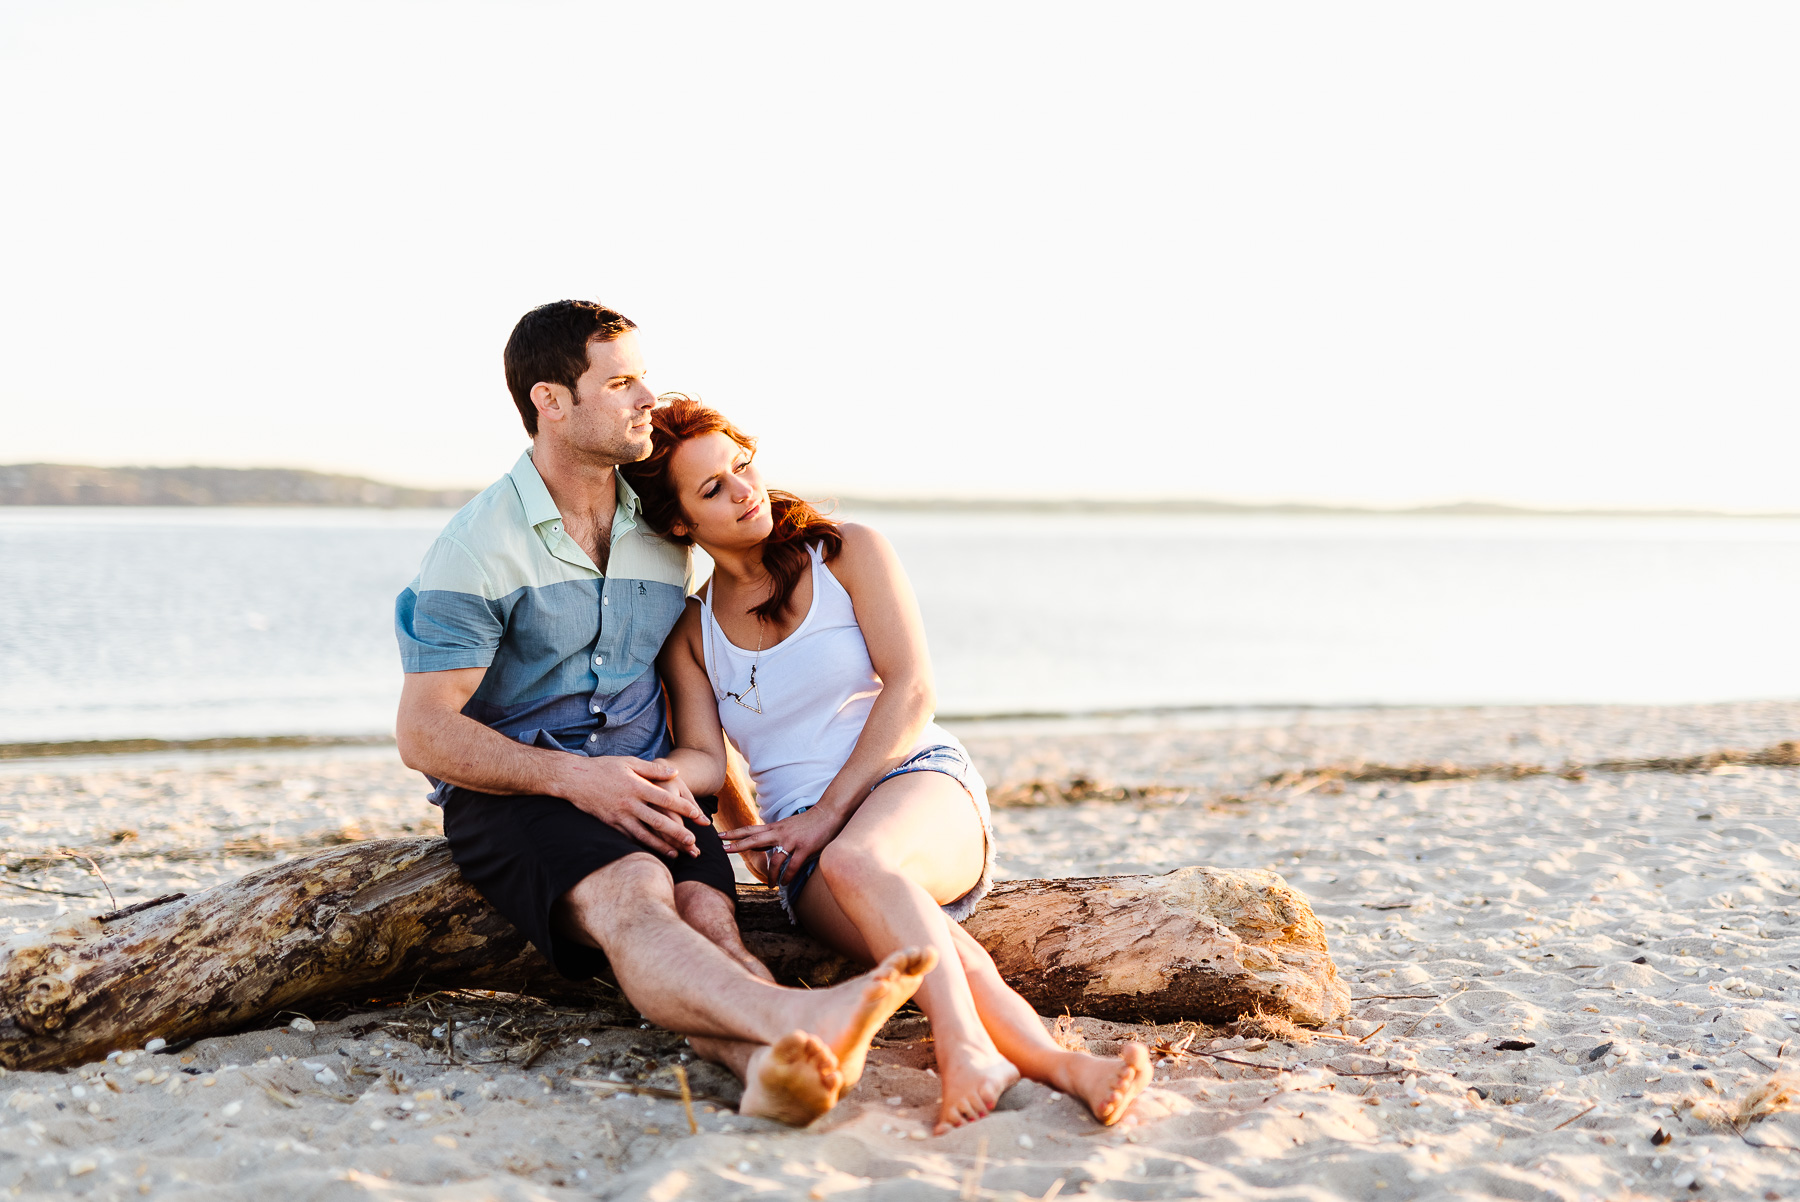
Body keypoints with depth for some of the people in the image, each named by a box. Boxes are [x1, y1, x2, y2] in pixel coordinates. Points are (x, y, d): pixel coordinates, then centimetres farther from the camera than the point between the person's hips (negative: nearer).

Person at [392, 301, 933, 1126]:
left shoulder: (663, 538, 15)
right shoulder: (479, 547, -3)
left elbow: (704, 752, 19)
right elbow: (424, 735, -8)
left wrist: (681, 774, -6)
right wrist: (574, 777, -20)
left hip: (642, 790, 5)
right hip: (511, 797, -5)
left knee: (707, 911, -30)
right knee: (631, 895, -37)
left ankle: (773, 1065, -61)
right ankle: (796, 1016, -65)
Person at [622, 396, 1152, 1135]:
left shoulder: (849, 554, 7)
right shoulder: (689, 637, 15)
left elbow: (911, 691, -4)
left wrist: (826, 817, -12)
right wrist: (757, 846, -11)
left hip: (921, 784, -1)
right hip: (807, 854, 1)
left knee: (857, 859, -41)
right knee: (934, 949, -35)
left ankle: (967, 1051, -57)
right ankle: (1058, 1065, -54)